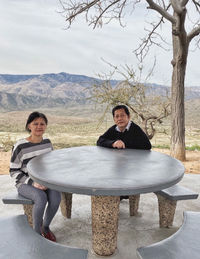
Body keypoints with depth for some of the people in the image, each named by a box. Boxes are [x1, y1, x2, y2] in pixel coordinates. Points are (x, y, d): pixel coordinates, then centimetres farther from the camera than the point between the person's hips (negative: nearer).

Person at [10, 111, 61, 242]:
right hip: (25, 183, -4)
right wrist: (32, 183, -20)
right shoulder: (20, 146, -15)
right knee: (41, 198, -33)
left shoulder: (47, 142, 1)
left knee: (56, 196, -26)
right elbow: (14, 171, -9)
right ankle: (37, 231, -6)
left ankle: (45, 227, 2)